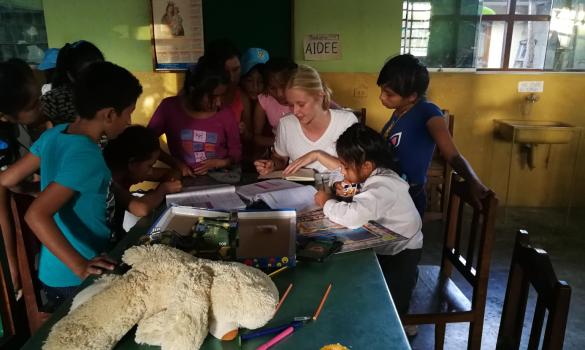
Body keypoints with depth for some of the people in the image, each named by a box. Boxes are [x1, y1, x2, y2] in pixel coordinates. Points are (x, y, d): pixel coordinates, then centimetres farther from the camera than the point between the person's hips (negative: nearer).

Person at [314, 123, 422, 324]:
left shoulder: (382, 186, -28)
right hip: (385, 248, 9)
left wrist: (327, 203, -25)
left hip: (399, 257, -9)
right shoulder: (378, 177, 2)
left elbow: (355, 216, -43)